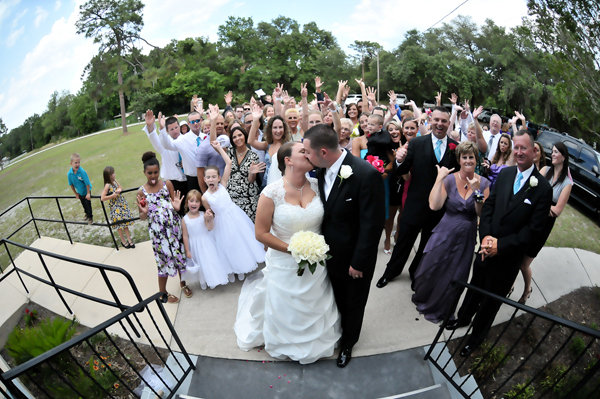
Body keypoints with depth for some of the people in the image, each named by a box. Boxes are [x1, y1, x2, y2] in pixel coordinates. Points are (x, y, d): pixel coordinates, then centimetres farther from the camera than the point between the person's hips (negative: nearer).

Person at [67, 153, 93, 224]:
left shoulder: (82, 172, -32)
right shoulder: (69, 173, -20)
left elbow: (87, 183, -24)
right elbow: (71, 184, -4)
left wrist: (88, 193, -18)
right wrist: (76, 194, 4)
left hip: (86, 191, -4)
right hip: (80, 192, 4)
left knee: (88, 204, 8)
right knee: (84, 205, 24)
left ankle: (90, 217, 30)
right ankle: (87, 214, 50)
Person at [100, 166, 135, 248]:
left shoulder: (115, 181, -2)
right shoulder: (107, 185, -20)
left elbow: (120, 188, 14)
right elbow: (102, 198, -23)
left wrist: (119, 190, -7)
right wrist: (112, 196, -22)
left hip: (122, 204, 6)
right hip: (115, 207, -6)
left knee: (125, 223, 11)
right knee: (119, 225, 8)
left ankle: (129, 240, 20)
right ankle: (123, 241, 24)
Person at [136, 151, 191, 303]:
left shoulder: (167, 184, -2)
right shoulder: (142, 192, -4)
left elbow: (175, 204, 5)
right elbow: (142, 217, 2)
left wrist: (177, 207, -18)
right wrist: (144, 213, -20)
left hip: (174, 225, 2)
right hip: (157, 230, -1)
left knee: (180, 254, 12)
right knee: (164, 259, 7)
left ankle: (183, 283, 39)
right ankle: (163, 293, 29)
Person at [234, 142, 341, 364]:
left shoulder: (316, 185, -8)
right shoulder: (272, 193, -19)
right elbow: (261, 233, -13)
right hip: (286, 266, -3)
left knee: (315, 308, 23)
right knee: (287, 310, 19)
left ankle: (315, 341, 53)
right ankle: (287, 346, 50)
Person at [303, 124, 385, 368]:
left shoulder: (366, 174, -29)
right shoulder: (322, 170, -8)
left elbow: (372, 224, -24)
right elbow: (324, 211, 2)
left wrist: (358, 263, -18)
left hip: (355, 257, -5)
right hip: (330, 253, 5)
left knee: (353, 304, 21)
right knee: (336, 299, 26)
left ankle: (348, 342, 49)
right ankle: (336, 330, 55)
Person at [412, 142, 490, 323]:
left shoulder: (484, 183, -4)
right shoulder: (449, 179, -11)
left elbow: (482, 214, -10)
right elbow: (434, 205, -24)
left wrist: (477, 191, -22)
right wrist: (439, 178, -22)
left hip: (466, 237, 2)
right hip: (445, 233, -1)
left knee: (454, 276, 13)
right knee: (430, 268, 11)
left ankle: (439, 310, 40)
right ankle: (422, 299, 44)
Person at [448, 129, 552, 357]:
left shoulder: (543, 188, -15)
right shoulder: (505, 174, -2)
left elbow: (533, 229, -15)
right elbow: (488, 206, 0)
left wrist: (500, 245, -19)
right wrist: (485, 236, -13)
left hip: (509, 256, -3)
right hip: (487, 249, 4)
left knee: (492, 299, 15)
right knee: (475, 287, 23)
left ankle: (476, 338, 37)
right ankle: (463, 318, 49)